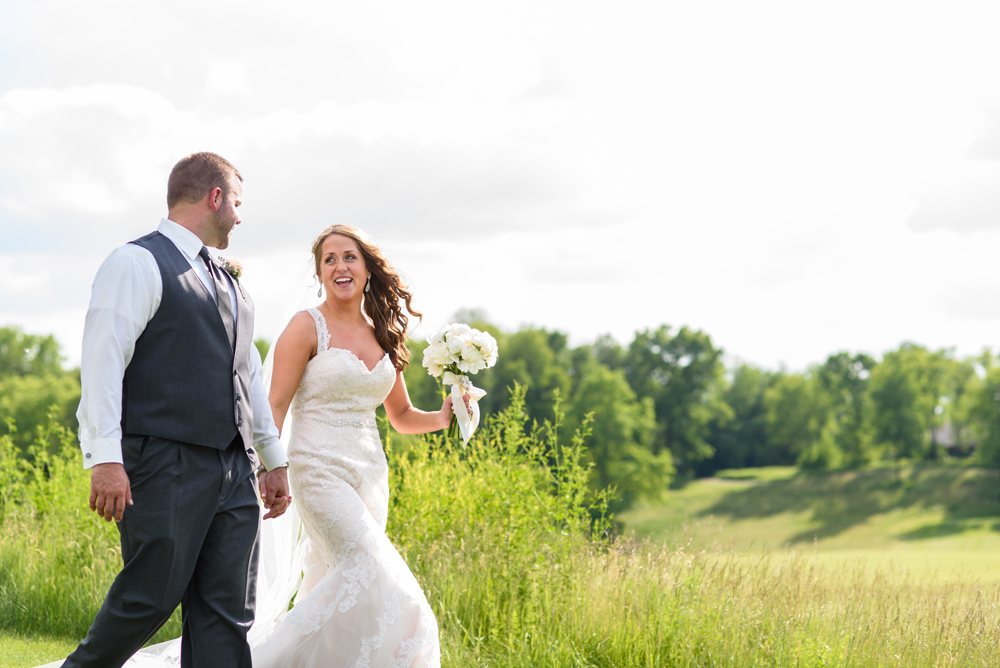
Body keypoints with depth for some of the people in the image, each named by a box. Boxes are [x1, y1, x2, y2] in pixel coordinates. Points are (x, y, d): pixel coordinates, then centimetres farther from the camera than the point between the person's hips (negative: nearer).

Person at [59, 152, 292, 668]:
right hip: (166, 466, -7)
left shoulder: (228, 285, 24)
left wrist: (273, 459, 24)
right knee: (150, 598, -7)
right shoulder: (137, 263, -3)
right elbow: (103, 364, -12)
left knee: (227, 611, 1)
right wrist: (105, 459, -21)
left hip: (234, 471, 8)